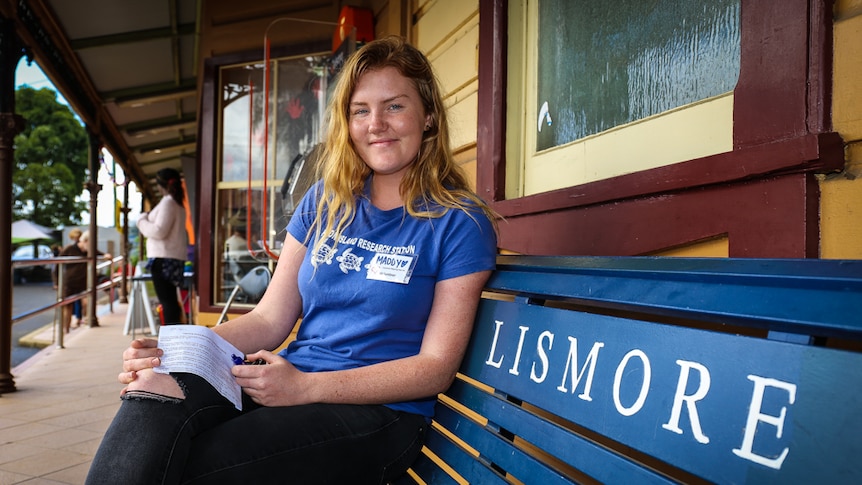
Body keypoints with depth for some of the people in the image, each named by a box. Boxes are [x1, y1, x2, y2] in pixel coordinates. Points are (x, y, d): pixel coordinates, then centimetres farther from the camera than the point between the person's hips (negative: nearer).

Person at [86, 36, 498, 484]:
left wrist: (305, 387, -18)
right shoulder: (325, 202, 11)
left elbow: (437, 366, -8)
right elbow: (270, 319, 10)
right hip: (287, 384, 5)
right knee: (155, 387, -27)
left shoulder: (459, 222, -4)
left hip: (377, 410, -4)